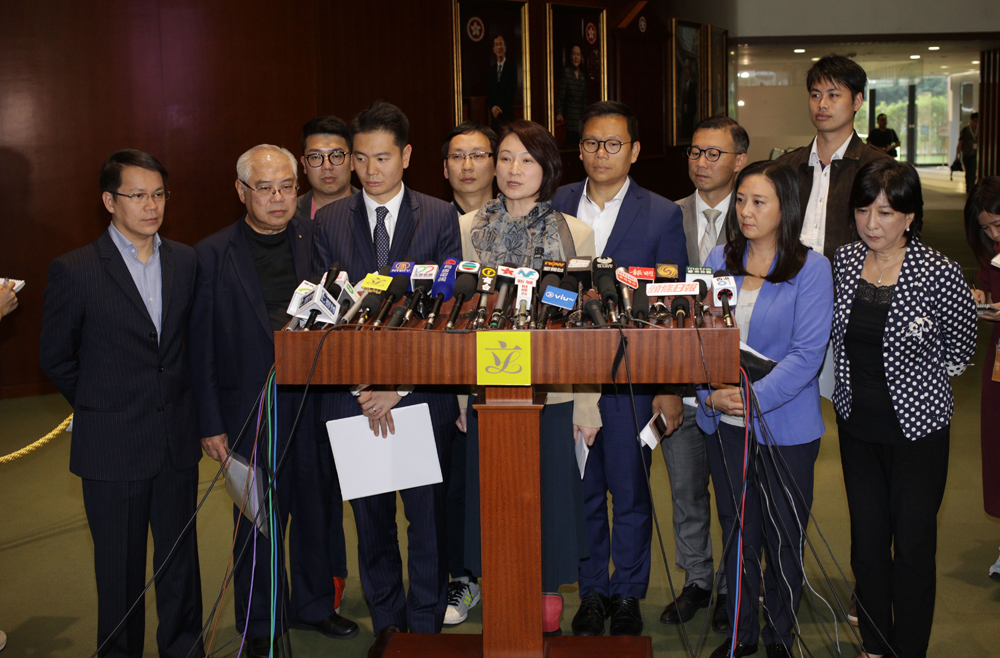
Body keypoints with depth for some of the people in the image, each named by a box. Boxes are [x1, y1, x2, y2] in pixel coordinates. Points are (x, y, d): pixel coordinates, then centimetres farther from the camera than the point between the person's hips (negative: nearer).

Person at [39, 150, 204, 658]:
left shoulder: (185, 261, 3)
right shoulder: (74, 271, -9)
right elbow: (56, 358, 0)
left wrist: (180, 402, 8)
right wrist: (103, 407, 5)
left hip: (177, 442, 4)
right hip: (112, 447, -3)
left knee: (180, 557, 13)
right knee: (120, 565, 10)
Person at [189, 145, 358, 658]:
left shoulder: (316, 240, 2)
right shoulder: (213, 255, -4)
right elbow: (201, 346, -3)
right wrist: (210, 423, -5)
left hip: (315, 401, 3)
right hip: (251, 410, -2)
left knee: (318, 510, 15)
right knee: (258, 520, 8)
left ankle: (314, 605, 36)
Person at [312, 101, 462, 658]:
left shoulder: (440, 218, 1)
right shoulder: (329, 222, 5)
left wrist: (401, 384, -13)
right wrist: (362, 386, -10)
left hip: (423, 389, -1)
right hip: (354, 393, 2)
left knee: (428, 514, 5)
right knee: (371, 516, 11)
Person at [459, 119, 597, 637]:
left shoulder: (575, 233, 0)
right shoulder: (468, 228, 4)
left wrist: (587, 404, -3)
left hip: (554, 394, -1)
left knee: (550, 497, 5)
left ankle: (548, 624, 22)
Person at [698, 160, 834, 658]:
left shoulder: (810, 268, -7)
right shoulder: (719, 260, 5)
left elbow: (808, 352, -14)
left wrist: (754, 397, -22)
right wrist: (711, 393, -11)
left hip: (784, 425, -3)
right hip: (724, 423, 4)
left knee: (783, 536, 8)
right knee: (736, 530, 13)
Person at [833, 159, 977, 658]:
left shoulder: (939, 274, -15)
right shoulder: (844, 261, -1)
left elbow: (959, 349, -1)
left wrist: (910, 385, 3)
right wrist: (857, 384, 11)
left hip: (916, 425, -4)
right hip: (857, 424, 4)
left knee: (913, 545, 4)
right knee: (866, 539, 14)